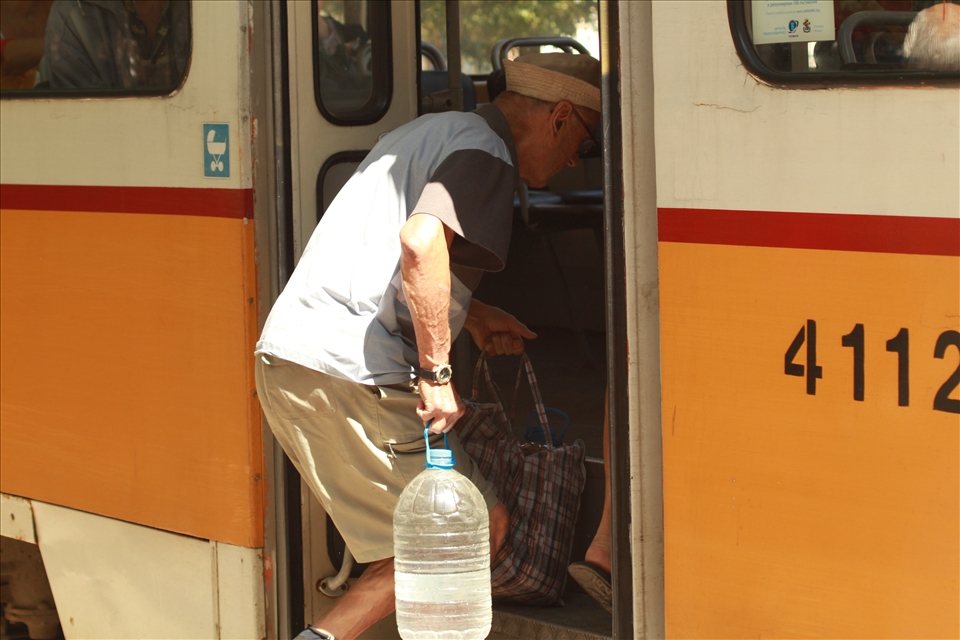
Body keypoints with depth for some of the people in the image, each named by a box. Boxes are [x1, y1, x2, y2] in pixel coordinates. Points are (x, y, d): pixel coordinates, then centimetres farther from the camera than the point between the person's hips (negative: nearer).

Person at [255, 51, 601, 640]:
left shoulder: (435, 131, 24)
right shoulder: (485, 153, -7)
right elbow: (421, 243, -26)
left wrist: (471, 316, 31)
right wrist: (437, 373, -20)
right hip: (353, 372, -10)